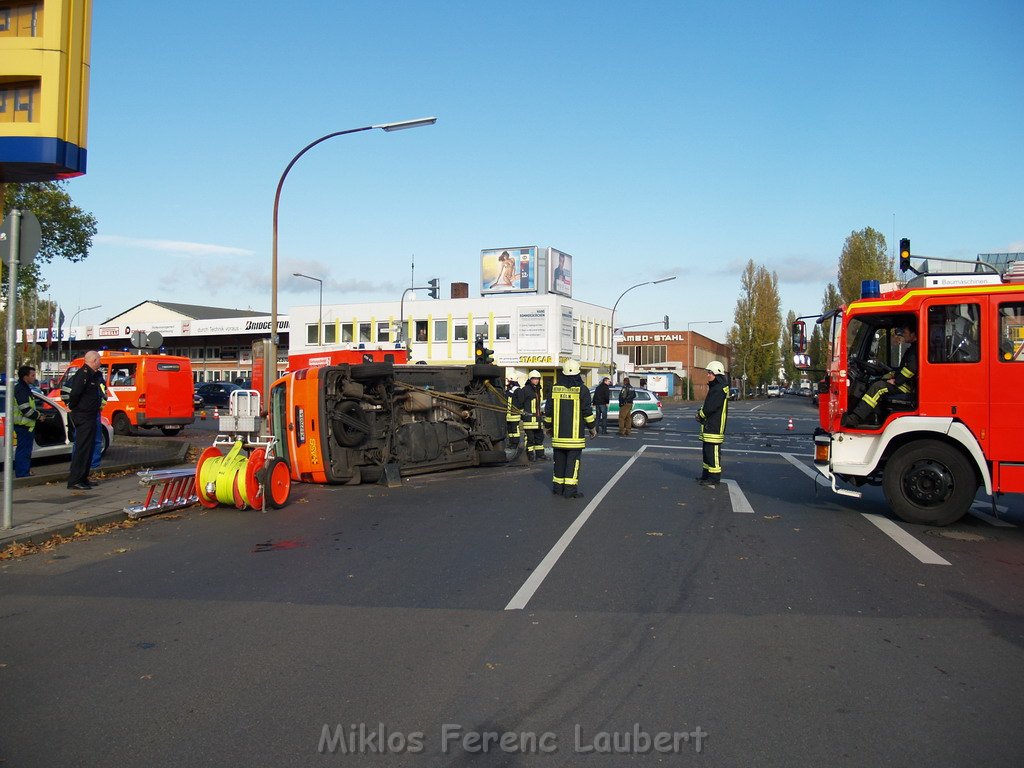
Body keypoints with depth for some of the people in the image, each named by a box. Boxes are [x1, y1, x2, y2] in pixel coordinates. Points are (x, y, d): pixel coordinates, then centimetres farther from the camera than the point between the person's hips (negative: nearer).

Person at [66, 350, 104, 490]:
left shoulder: (94, 374, 14)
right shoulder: (83, 374, -16)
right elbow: (75, 392, -26)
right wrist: (72, 406, -12)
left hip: (91, 416, 10)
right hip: (83, 417, -10)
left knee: (89, 447, 15)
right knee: (82, 448, -9)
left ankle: (83, 478, 23)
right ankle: (74, 480, -7)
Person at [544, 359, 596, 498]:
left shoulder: (555, 388, 4)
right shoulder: (582, 389, -6)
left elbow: (548, 410, 8)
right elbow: (587, 411, -6)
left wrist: (548, 426, 20)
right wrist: (592, 428, 6)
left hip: (558, 433, 4)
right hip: (575, 433, -4)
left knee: (559, 459, 13)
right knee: (573, 460, -2)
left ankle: (558, 486, 19)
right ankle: (570, 489, -5)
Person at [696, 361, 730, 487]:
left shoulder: (719, 389, -18)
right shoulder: (714, 387, 16)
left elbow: (710, 407, -23)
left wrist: (701, 414, -6)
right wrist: (701, 412, 3)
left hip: (715, 428, -11)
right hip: (709, 427, 11)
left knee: (713, 452, -7)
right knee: (707, 451, 18)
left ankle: (714, 479, -3)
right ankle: (706, 475, 27)